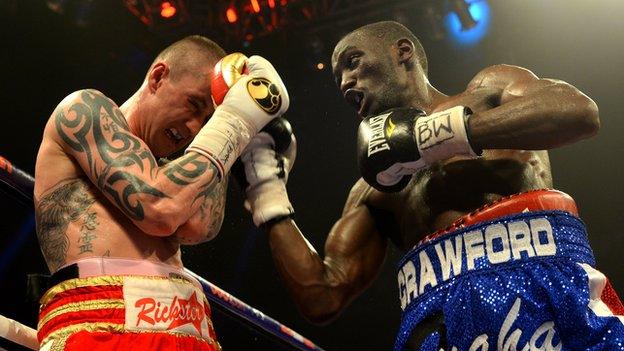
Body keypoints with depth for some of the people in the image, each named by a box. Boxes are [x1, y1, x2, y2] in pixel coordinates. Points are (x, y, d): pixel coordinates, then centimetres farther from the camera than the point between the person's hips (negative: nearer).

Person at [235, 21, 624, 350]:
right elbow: (324, 297, 15)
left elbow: (578, 110, -5)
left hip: (540, 285, -3)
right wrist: (268, 187, 17)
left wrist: (438, 133, -7)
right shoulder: (372, 192, 23)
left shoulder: (488, 91, 15)